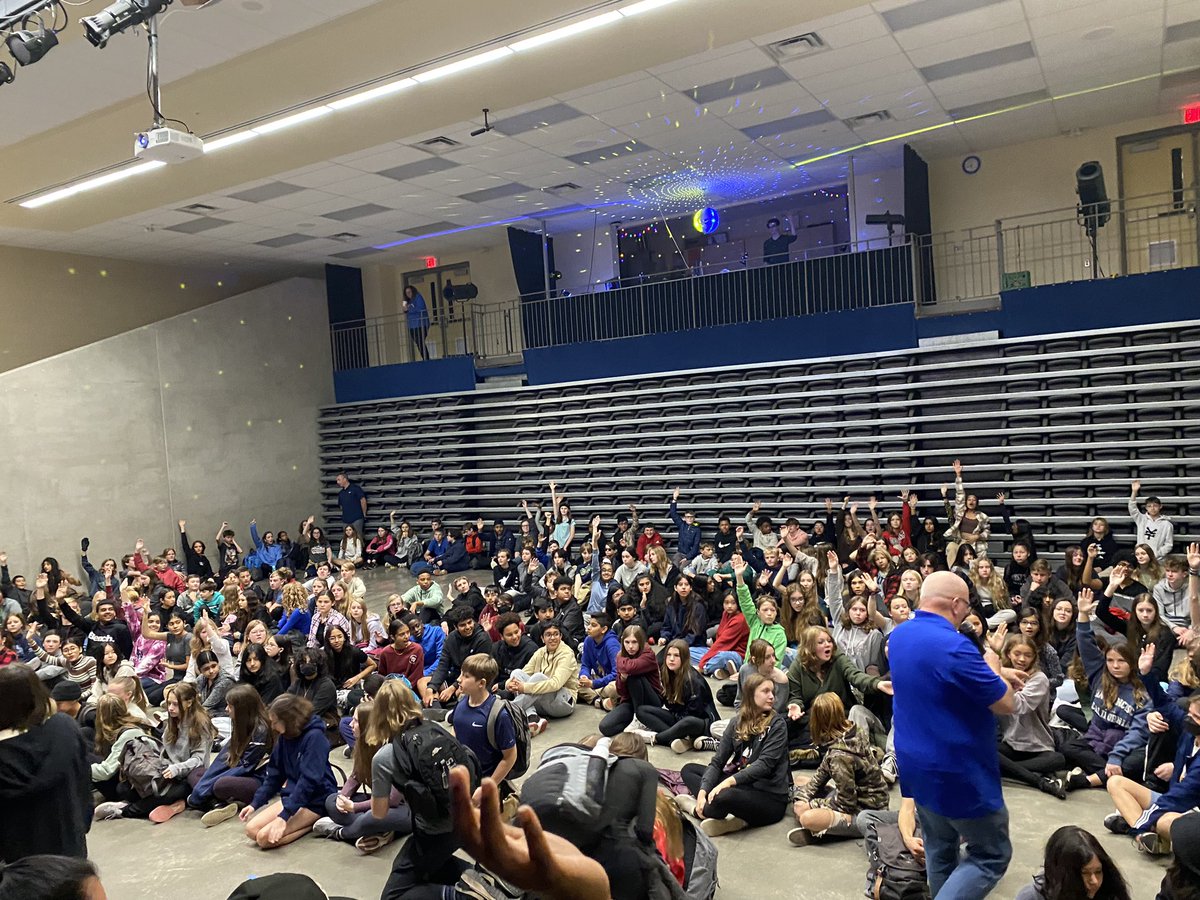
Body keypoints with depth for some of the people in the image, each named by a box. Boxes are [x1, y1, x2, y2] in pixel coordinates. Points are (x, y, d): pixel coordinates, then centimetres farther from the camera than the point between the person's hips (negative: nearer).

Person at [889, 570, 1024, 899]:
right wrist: (993, 667, 2)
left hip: (915, 766, 8)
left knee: (939, 852, 20)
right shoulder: (954, 646, -27)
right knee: (992, 856, 7)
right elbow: (1006, 705, -16)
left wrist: (993, 674, 18)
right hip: (958, 772, -8)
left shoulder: (899, 636, 1)